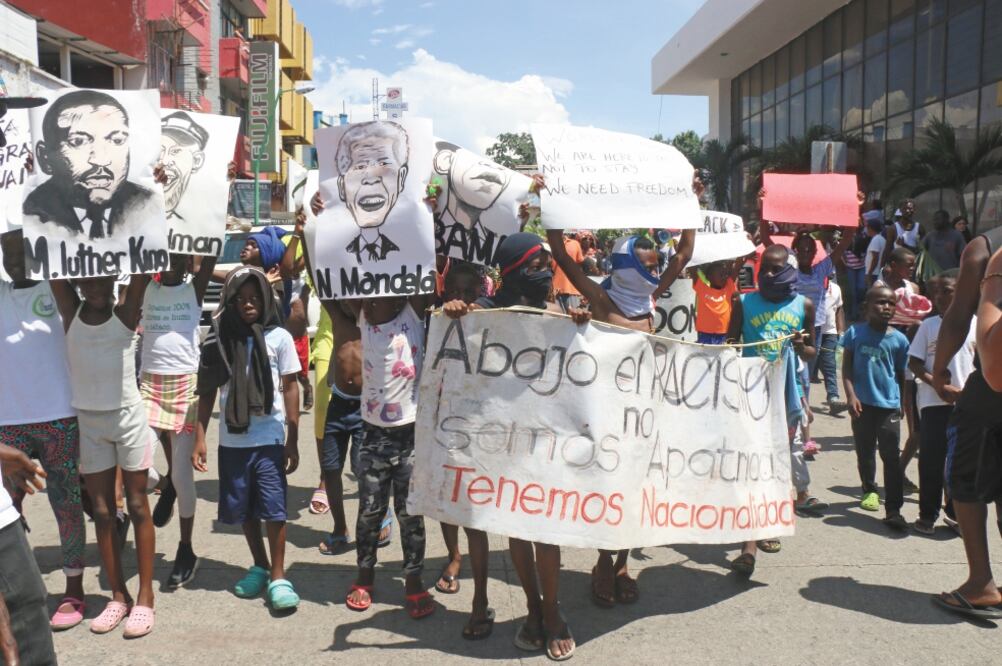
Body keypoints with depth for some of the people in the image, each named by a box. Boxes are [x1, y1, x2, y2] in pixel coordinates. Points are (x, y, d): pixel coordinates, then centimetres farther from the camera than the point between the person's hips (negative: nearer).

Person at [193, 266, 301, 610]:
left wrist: (293, 439, -2)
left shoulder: (278, 337, -3)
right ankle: (260, 567, 29)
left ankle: (278, 576, 8)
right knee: (244, 509, 12)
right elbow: (207, 391, 7)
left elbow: (290, 387, 0)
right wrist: (199, 437, 2)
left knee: (273, 508, -4)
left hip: (269, 439, -3)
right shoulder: (220, 340, 2)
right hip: (232, 440, 3)